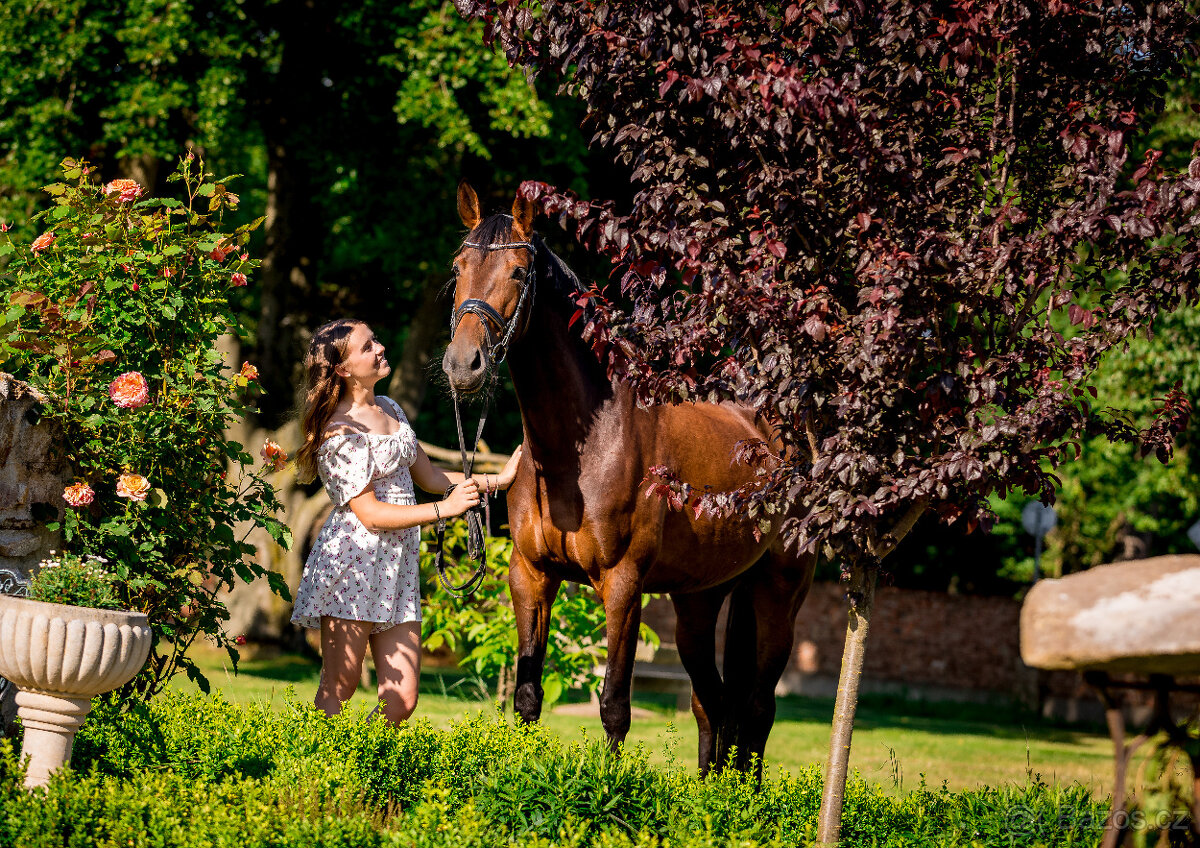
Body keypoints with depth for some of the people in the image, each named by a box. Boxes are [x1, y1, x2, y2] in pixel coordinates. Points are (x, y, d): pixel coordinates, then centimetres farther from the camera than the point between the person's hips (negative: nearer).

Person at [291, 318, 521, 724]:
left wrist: (496, 480, 18)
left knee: (401, 702, 0)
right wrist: (446, 508, -13)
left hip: (398, 564, 8)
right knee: (338, 690, -6)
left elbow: (428, 476, 23)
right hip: (352, 559, -8)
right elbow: (370, 514, -14)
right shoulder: (342, 433, -11)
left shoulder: (389, 409, 15)